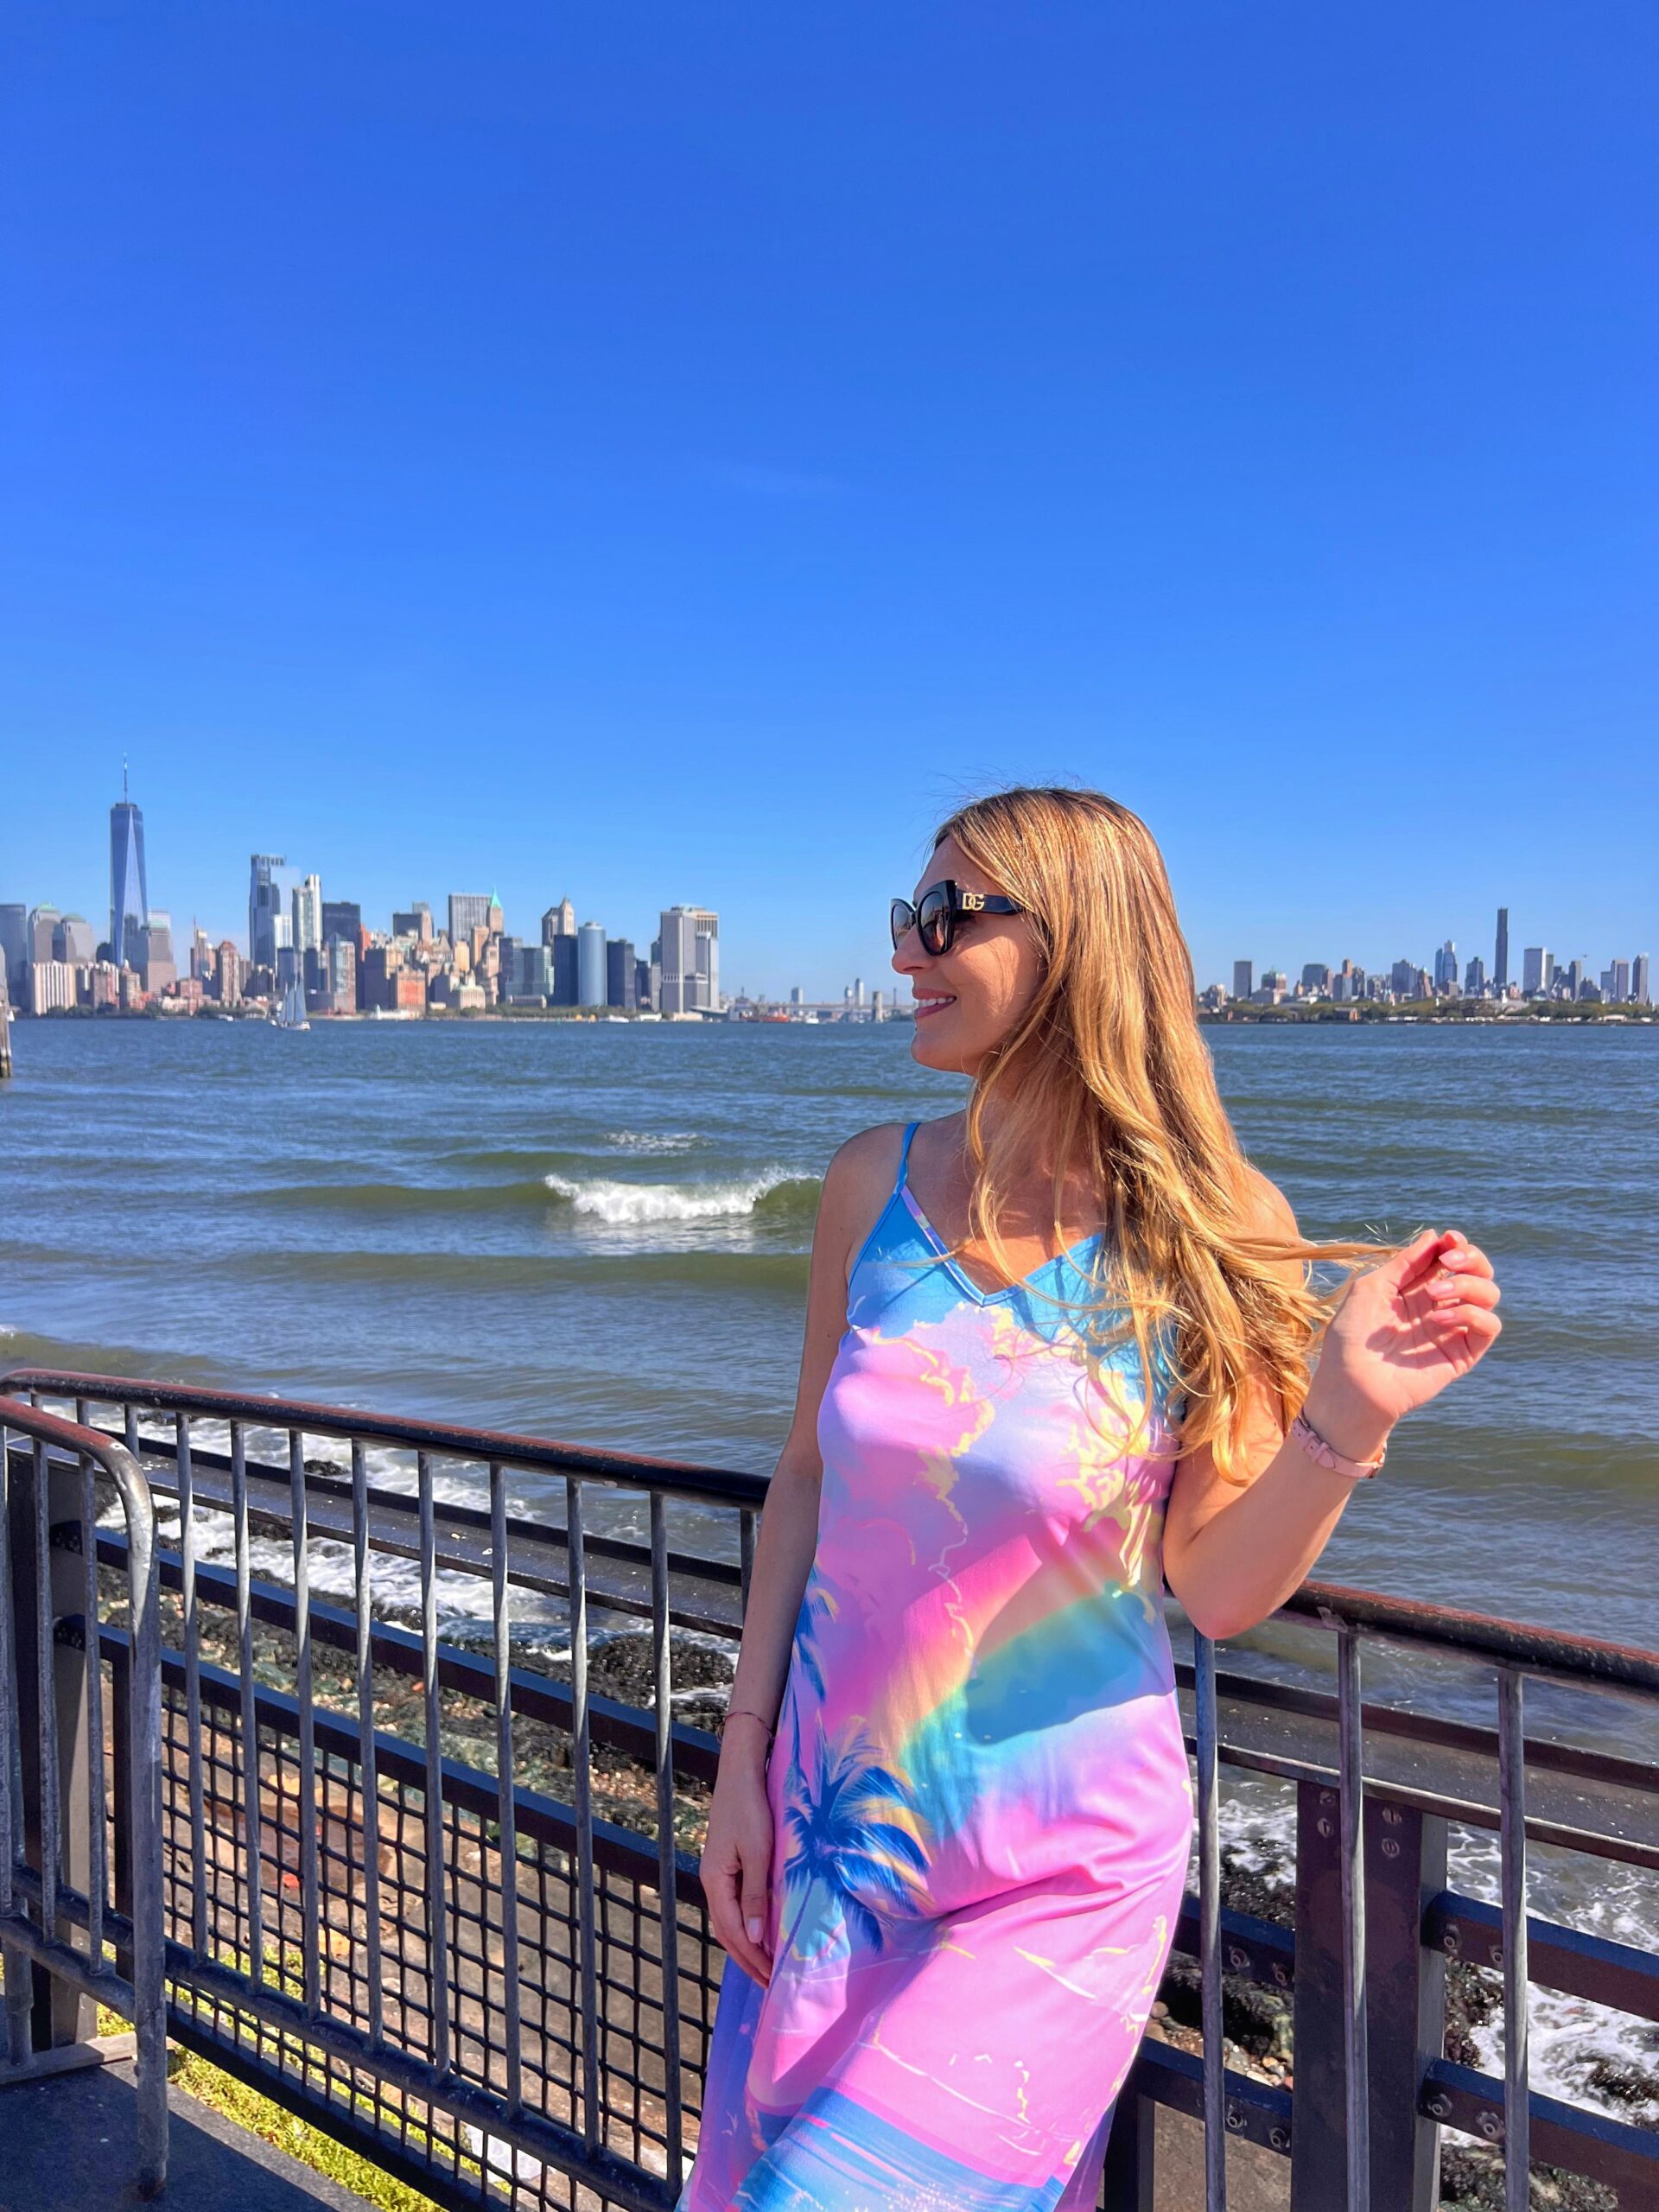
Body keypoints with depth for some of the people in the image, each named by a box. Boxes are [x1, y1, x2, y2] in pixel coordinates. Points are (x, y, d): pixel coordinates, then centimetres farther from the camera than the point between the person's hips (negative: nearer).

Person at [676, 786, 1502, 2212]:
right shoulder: (877, 1185, -5)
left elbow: (1215, 1588, -12)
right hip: (836, 1826, 4)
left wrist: (1347, 1415, -29)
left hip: (1059, 1876, -3)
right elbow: (811, 1473, 3)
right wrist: (743, 1763, 3)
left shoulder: (1213, 1230, -14)